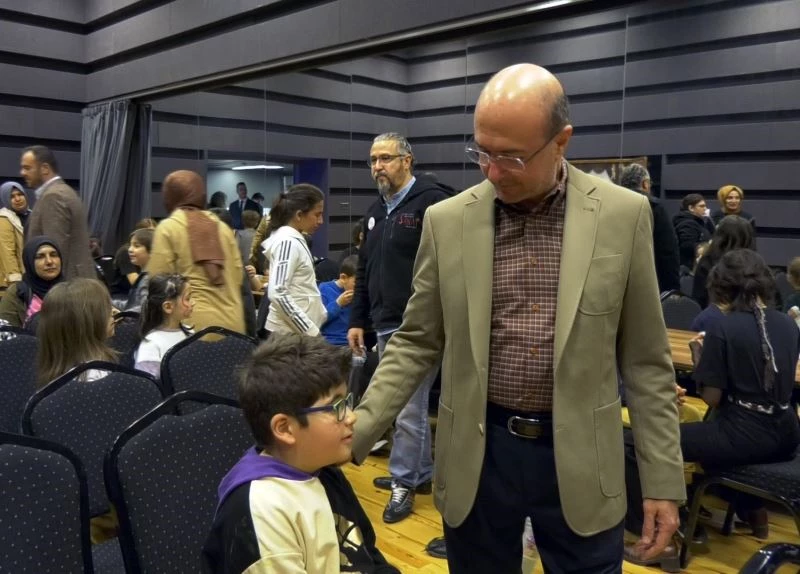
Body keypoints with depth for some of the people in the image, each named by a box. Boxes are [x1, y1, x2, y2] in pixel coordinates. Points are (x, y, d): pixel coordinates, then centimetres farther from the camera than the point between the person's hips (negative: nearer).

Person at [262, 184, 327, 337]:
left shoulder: (294, 239, 13)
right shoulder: (288, 241, -15)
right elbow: (277, 294, -23)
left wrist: (321, 314, 15)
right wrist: (311, 331, -22)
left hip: (299, 329, 9)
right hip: (291, 331, -9)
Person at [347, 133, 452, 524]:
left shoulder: (432, 202, -12)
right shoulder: (376, 211, 14)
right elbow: (364, 271, 19)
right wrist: (358, 321, 16)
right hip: (385, 326, 8)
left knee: (408, 409, 1)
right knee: (411, 405, 19)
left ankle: (403, 483, 18)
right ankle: (422, 473, 34)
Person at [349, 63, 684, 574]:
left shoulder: (623, 215, -6)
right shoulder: (447, 221, -3)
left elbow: (644, 357, -1)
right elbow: (417, 342, 2)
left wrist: (663, 479, -1)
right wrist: (357, 431, -8)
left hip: (579, 455, 0)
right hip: (477, 452, 1)